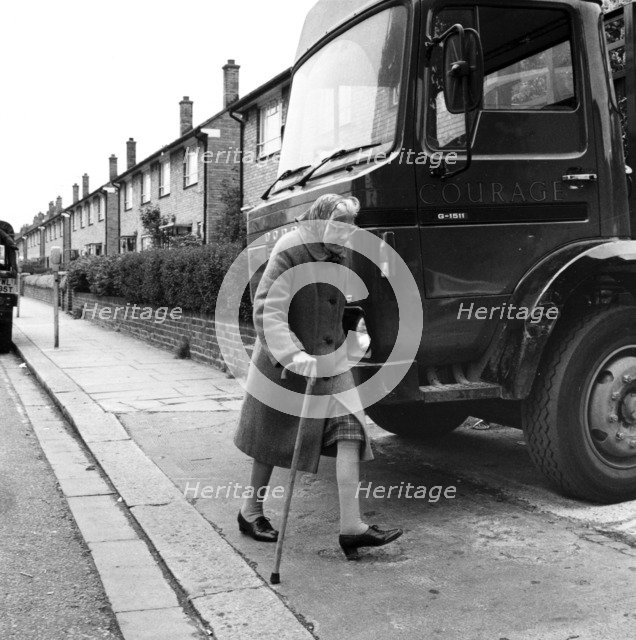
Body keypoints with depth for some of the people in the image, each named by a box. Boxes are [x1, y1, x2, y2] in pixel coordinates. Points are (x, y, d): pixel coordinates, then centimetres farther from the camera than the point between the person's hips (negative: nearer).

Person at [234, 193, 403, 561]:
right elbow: (268, 311, -28)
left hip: (330, 360, 6)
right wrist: (292, 354, -40)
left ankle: (351, 526, -6)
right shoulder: (289, 253, -20)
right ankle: (251, 513, 30)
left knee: (349, 432, -7)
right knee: (273, 441, 9)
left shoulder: (341, 256, 3)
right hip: (284, 364, -6)